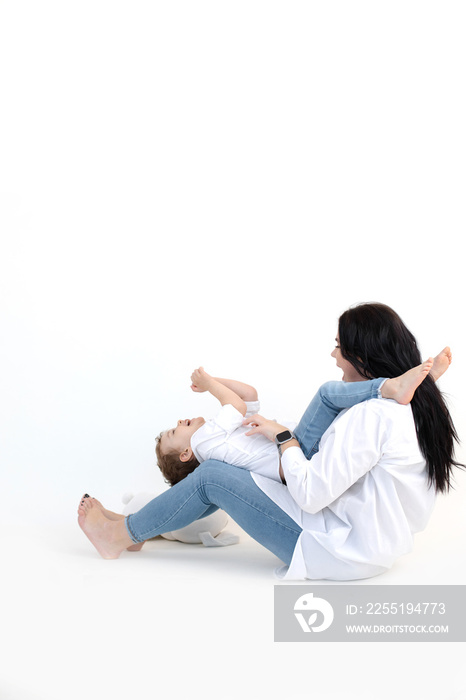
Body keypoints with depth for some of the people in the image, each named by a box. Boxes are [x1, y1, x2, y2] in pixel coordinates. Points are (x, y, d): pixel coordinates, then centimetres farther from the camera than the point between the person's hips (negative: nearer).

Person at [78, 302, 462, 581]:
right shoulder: (422, 402, 1)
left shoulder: (370, 415, -27)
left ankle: (120, 535, 17)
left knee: (212, 476, -7)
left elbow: (311, 494, -25)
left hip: (341, 551, -10)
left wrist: (282, 436, -12)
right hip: (375, 541, 10)